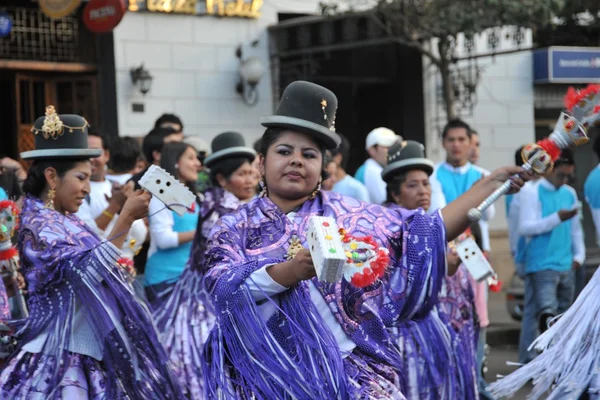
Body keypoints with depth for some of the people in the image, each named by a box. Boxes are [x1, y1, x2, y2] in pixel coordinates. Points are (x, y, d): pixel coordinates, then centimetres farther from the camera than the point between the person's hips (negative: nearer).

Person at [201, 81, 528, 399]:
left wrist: (489, 185, -5)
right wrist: (292, 270, -29)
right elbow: (225, 289, -13)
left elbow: (425, 233, 2)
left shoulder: (346, 215, 7)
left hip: (351, 370, 1)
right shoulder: (234, 229, 4)